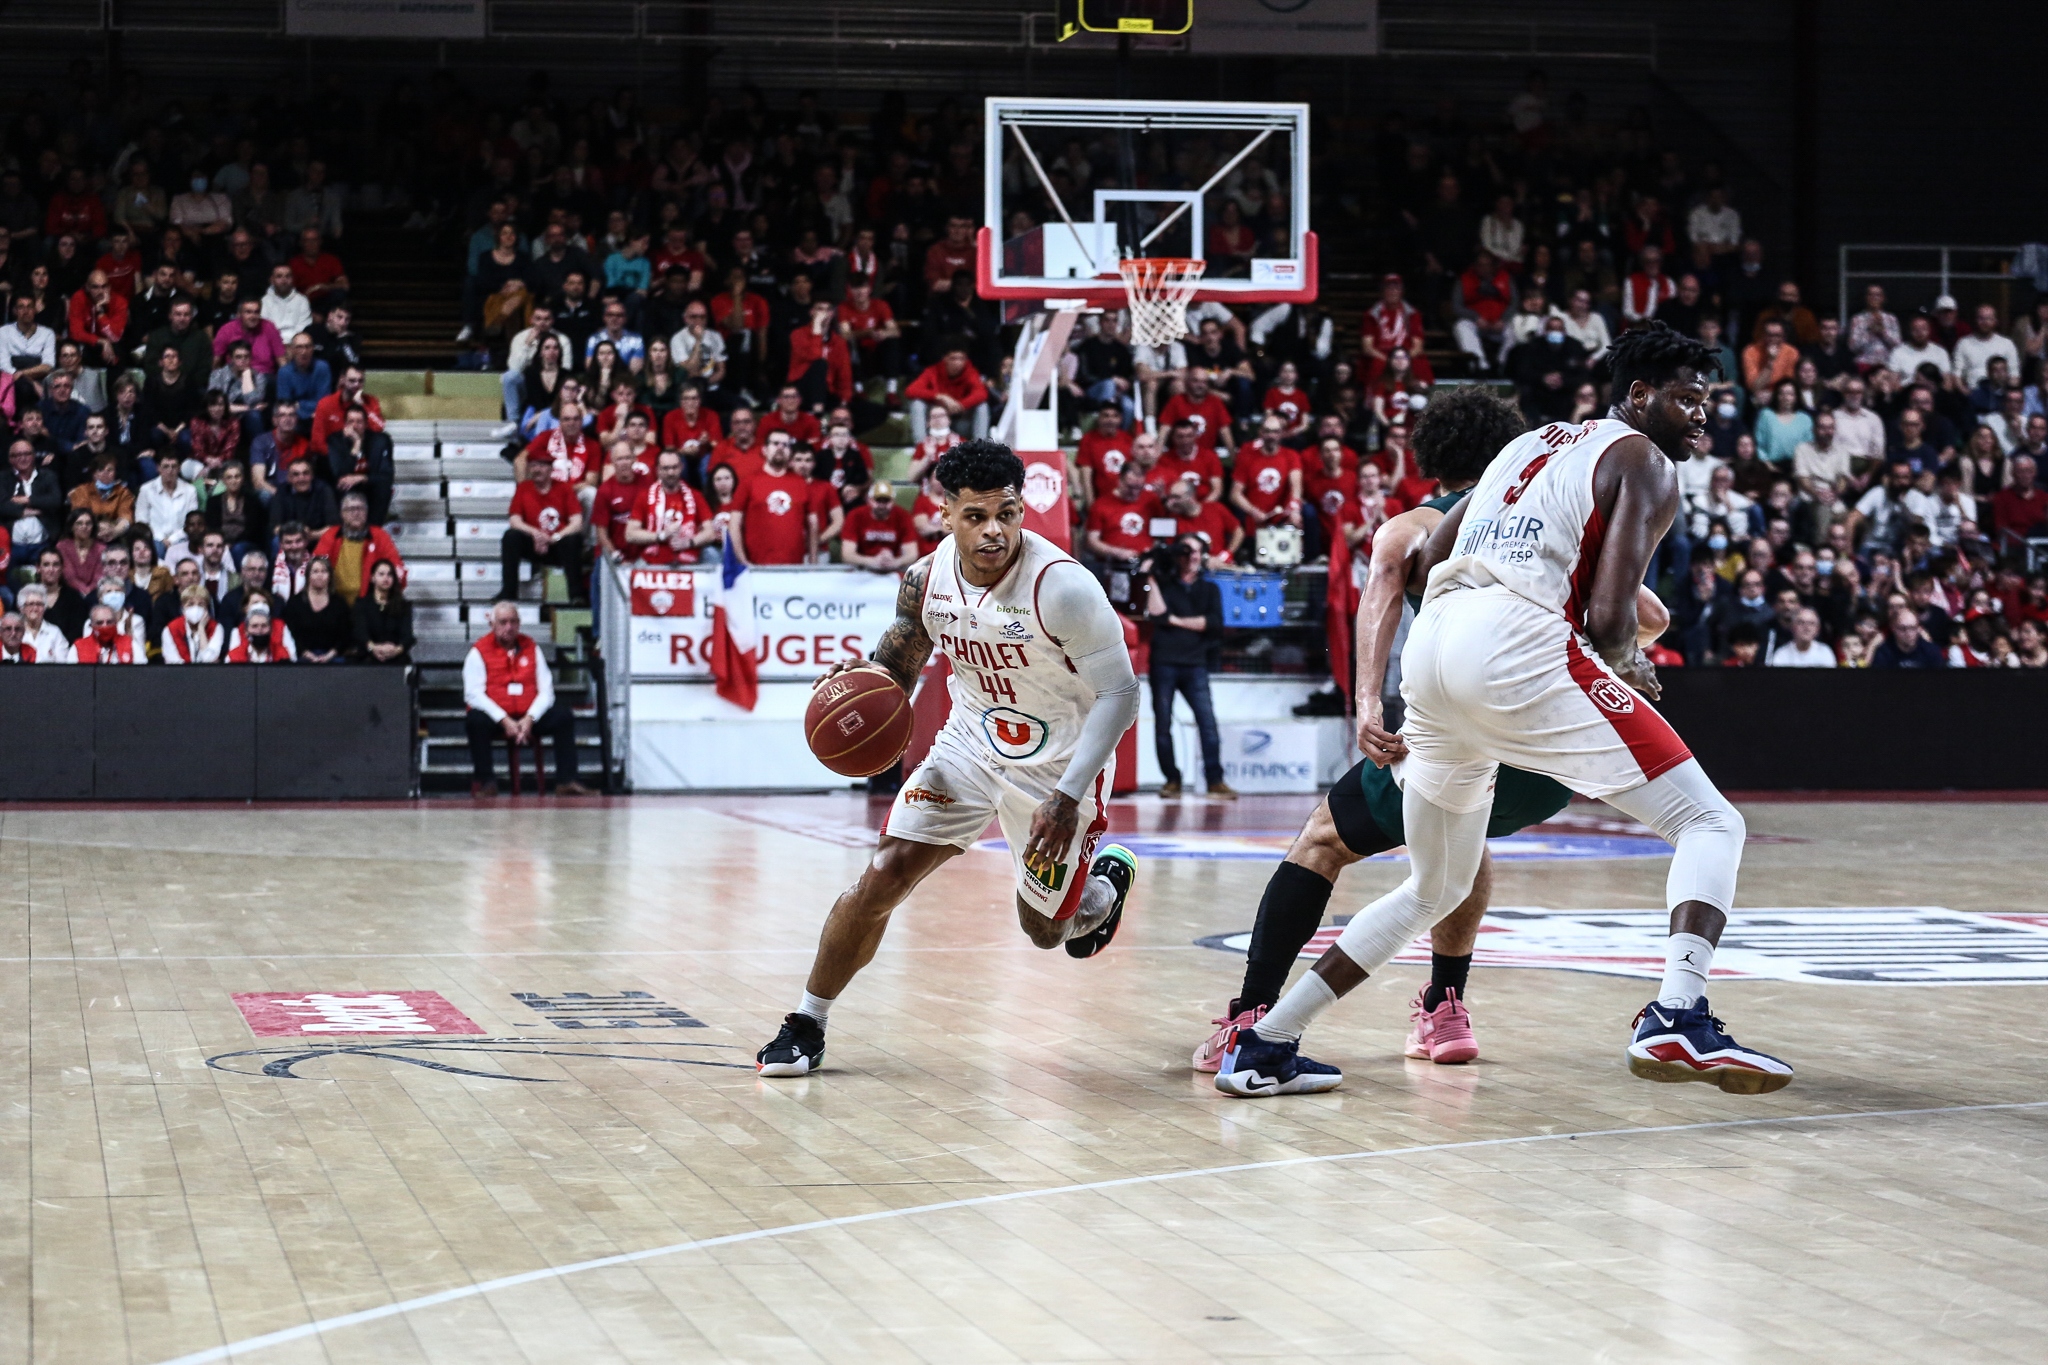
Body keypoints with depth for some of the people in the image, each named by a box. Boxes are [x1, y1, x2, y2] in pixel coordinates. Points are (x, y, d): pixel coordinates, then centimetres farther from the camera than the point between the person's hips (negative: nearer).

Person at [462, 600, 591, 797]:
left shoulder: (531, 649, 12)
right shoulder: (479, 652, 2)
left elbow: (546, 691, 6)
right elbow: (473, 694, -8)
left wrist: (529, 719, -13)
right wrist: (504, 720, -20)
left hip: (528, 718, 3)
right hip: (495, 718, -3)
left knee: (564, 716, -20)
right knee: (476, 720, -36)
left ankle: (566, 781, -22)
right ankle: (485, 782, -27)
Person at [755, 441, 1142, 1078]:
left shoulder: (1062, 588, -29)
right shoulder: (926, 579, -12)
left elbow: (1120, 693, -24)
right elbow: (894, 673, 3)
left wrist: (1068, 796, -31)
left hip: (1058, 763, -3)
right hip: (970, 744, 3)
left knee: (1045, 929, 11)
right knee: (883, 876, -12)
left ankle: (1105, 881, 48)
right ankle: (805, 1024, 2)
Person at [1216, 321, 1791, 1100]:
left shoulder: (1534, 443, 30)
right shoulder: (1644, 463, 6)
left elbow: (1431, 555, 32)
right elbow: (1609, 618, -6)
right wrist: (1632, 666, 16)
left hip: (1431, 649, 8)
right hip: (1518, 649, -8)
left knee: (1435, 889, 26)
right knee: (1710, 824, -2)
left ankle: (1261, 1048, 24)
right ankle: (1678, 1019, -26)